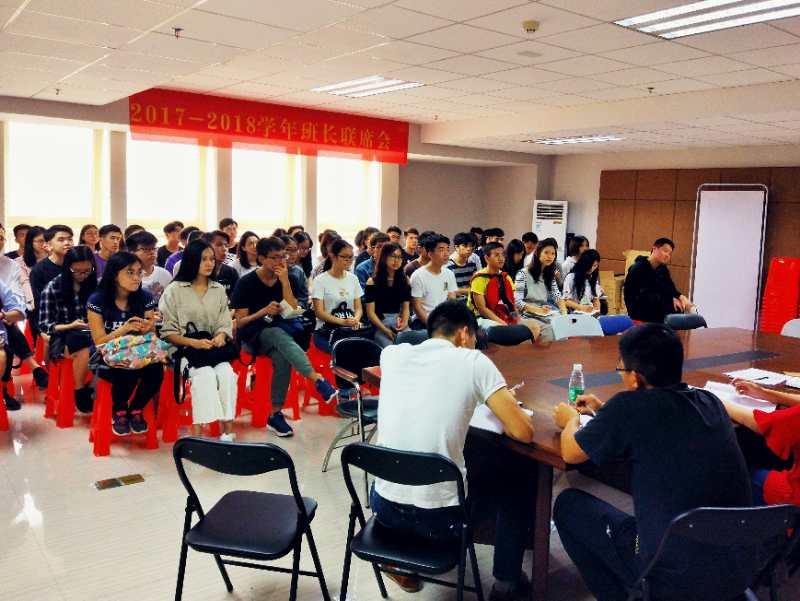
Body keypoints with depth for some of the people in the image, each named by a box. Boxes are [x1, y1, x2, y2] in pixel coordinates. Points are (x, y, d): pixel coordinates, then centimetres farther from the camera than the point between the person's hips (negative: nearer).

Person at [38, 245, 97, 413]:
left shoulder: (96, 284, 5)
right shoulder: (53, 288, -2)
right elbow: (44, 325, -1)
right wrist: (70, 326, -17)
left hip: (91, 335, 2)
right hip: (63, 337, -2)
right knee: (87, 351, -36)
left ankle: (92, 387, -14)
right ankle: (80, 394, -14)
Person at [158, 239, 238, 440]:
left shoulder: (219, 290, 13)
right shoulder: (174, 290, 1)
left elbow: (224, 325, 11)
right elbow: (167, 332, -2)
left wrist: (220, 336, -13)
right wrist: (193, 342, -16)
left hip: (213, 349, 3)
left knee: (227, 373, -29)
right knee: (205, 375, -33)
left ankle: (228, 433, -27)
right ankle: (197, 436, -31)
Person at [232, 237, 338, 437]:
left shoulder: (285, 279, 6)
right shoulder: (246, 283, -5)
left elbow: (293, 312, -3)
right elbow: (240, 322, -5)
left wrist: (285, 282, -11)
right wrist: (264, 311, -21)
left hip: (277, 332, 3)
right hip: (252, 336, -3)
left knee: (282, 358, -32)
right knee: (280, 335, -36)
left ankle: (276, 414, -25)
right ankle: (318, 380, -50)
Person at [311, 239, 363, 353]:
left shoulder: (353, 278, 13)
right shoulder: (320, 280, -2)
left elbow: (358, 308, 13)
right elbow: (319, 312, -7)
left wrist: (356, 320, -11)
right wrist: (343, 321, -21)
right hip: (326, 331, -4)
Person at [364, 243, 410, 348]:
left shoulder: (405, 280, 12)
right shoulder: (373, 281, 0)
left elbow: (406, 307, 10)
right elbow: (370, 312, -4)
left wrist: (404, 322, -10)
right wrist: (385, 330, -14)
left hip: (399, 321, 4)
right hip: (379, 323, -3)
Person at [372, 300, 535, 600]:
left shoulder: (392, 353, 4)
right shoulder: (473, 360, -8)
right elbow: (523, 432, -8)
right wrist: (504, 404, 11)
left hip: (384, 507, 5)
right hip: (439, 516, -4)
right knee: (518, 482, 23)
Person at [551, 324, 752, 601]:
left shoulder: (631, 405, -18)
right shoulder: (709, 401, 1)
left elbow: (570, 453, -2)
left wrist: (571, 420, 17)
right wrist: (605, 412, 25)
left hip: (675, 577, -6)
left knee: (568, 504, 11)